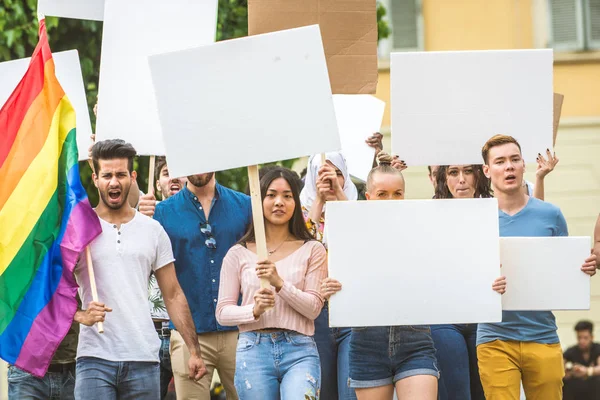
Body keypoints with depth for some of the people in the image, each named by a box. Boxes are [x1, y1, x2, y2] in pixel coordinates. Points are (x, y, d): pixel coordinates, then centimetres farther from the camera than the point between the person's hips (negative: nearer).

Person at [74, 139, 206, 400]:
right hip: (95, 359, -2)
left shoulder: (153, 230, 12)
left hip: (144, 359, 3)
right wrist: (80, 315, -19)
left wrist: (194, 351, 5)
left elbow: (173, 295, 13)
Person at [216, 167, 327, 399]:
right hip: (254, 351, 1)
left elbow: (314, 307, 0)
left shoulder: (312, 250, 8)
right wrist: (254, 310, -14)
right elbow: (223, 312, 6)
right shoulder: (238, 254, 10)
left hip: (299, 351, -1)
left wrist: (279, 283, -14)